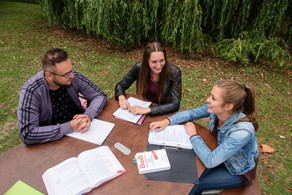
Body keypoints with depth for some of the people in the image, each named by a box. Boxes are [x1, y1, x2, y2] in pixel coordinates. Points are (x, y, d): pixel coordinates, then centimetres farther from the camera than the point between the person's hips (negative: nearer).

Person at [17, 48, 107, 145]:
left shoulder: (73, 76, -13)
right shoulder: (30, 91, -22)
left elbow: (100, 96, -4)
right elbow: (27, 134, -26)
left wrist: (88, 115, -23)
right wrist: (69, 127, -31)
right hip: (55, 143, -3)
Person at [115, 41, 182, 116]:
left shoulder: (174, 72, -20)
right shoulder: (139, 67, -13)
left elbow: (175, 105, -23)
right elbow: (120, 85, 1)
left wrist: (147, 110, -33)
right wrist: (121, 97, -21)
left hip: (163, 114, -2)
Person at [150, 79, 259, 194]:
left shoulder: (242, 131, -41)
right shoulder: (216, 110, -23)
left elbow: (210, 161, -40)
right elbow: (192, 113, -8)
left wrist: (194, 136, -28)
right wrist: (167, 121, -21)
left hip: (238, 172, -5)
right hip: (219, 154, 5)